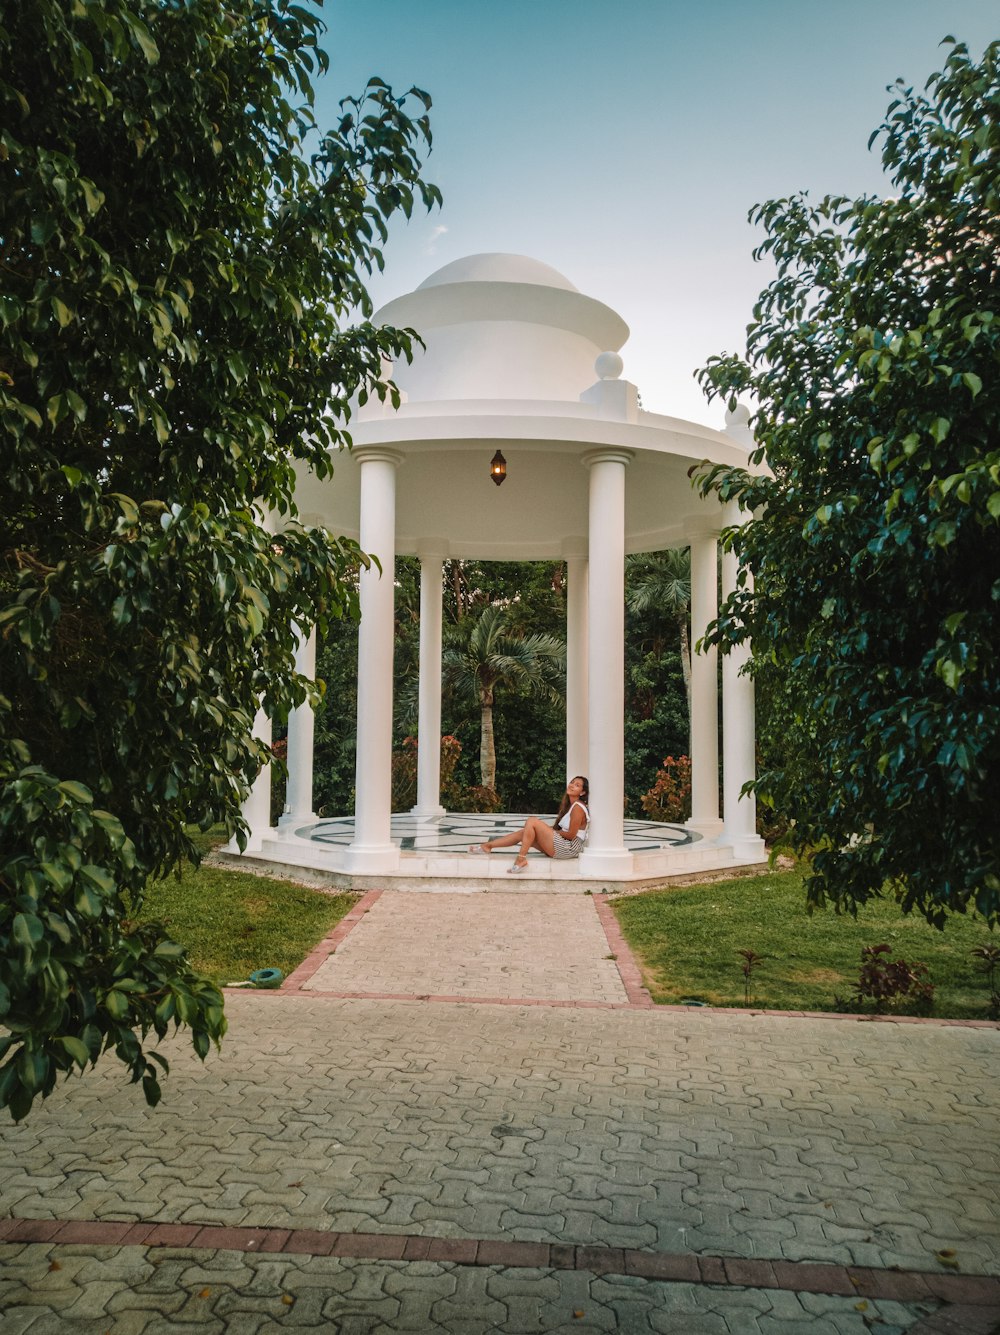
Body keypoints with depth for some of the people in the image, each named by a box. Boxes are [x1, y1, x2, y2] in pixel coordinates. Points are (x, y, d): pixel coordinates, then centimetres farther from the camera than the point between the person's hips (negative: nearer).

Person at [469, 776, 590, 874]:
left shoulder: (577, 808, -13)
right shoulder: (569, 805, 17)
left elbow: (571, 835, -17)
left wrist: (552, 830, -2)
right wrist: (550, 829, 0)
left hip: (570, 847, -10)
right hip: (563, 845, 10)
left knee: (532, 821, -15)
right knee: (522, 833, 8)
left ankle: (521, 859, -17)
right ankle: (487, 846, 13)